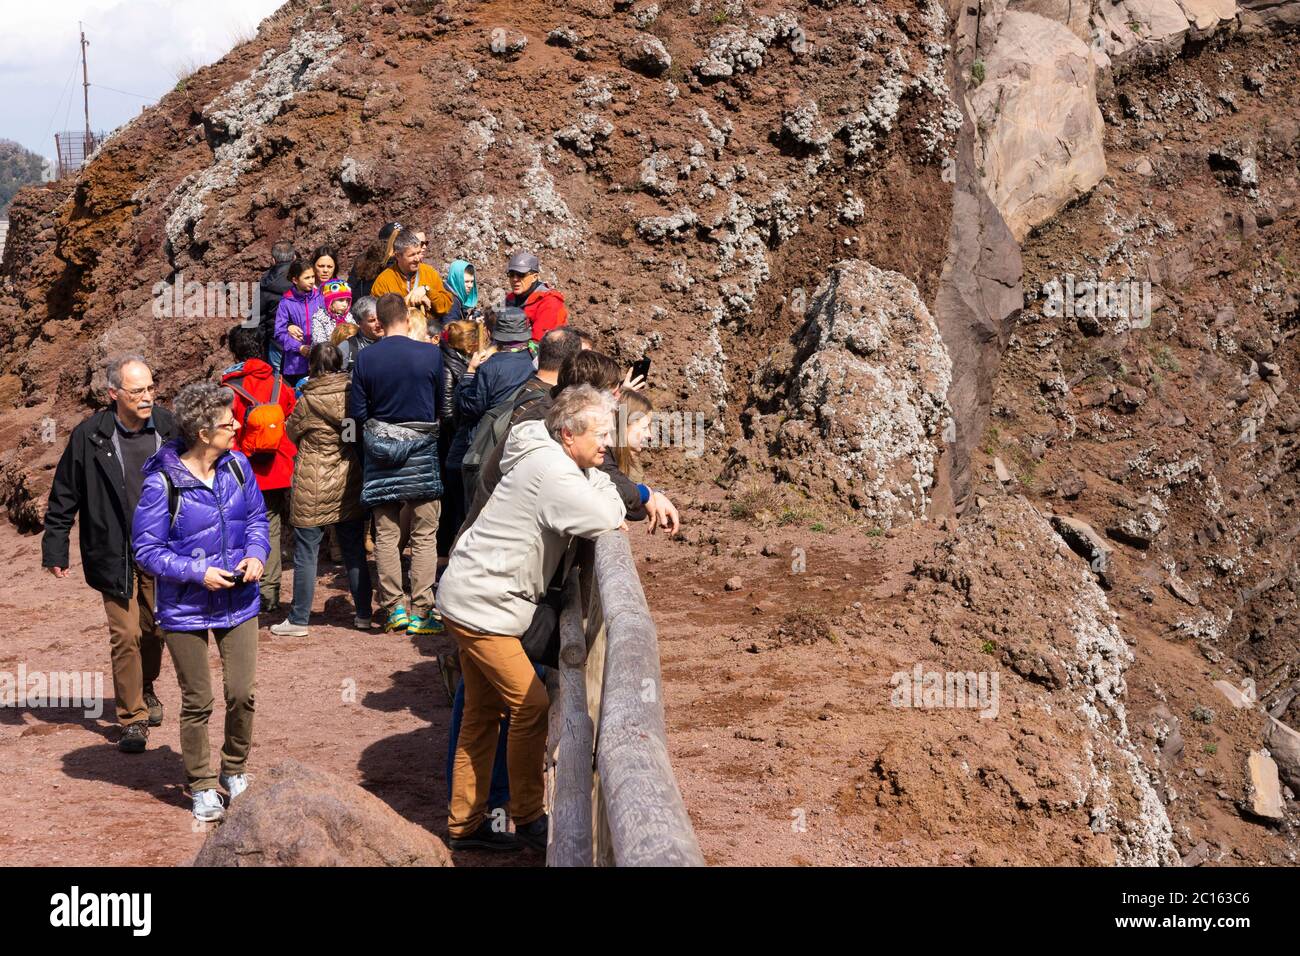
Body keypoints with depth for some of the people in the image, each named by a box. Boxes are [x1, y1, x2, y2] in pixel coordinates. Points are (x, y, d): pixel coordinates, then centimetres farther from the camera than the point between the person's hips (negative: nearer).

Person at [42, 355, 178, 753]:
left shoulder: (165, 427, -4)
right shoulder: (89, 436, -11)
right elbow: (64, 497, -2)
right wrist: (55, 549, -3)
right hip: (115, 556, -3)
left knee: (156, 629, 14)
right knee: (126, 635, -3)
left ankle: (145, 689, 41)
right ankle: (132, 717, 10)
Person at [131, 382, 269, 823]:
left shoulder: (238, 466, -4)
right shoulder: (162, 483, -19)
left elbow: (256, 517, 11)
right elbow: (146, 549, -12)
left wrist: (257, 554, -8)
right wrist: (197, 573, -20)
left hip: (238, 601, 4)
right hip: (186, 609, -4)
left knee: (242, 693, 4)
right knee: (197, 702, 8)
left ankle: (235, 771, 29)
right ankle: (202, 786, 26)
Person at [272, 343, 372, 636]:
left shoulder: (309, 401, -13)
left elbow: (292, 431, 3)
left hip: (313, 490, -4)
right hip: (350, 484, 4)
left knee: (306, 554, 3)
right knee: (354, 550, 12)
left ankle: (299, 620, 7)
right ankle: (363, 613, 18)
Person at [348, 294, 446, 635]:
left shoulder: (365, 357, -5)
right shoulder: (430, 353, -8)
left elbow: (357, 413, -2)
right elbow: (440, 403, 5)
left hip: (379, 451, 2)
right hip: (421, 452, -2)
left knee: (386, 534, 10)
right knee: (424, 536, 5)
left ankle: (393, 608, 11)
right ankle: (421, 612, 4)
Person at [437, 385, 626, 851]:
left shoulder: (553, 461, 10)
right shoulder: (550, 469, -22)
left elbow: (606, 493, 19)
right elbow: (606, 519, -26)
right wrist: (598, 478, -8)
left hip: (472, 601, 10)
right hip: (482, 606, -10)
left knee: (482, 716, 16)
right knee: (532, 707, -3)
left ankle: (464, 824, 25)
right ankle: (528, 819, 10)